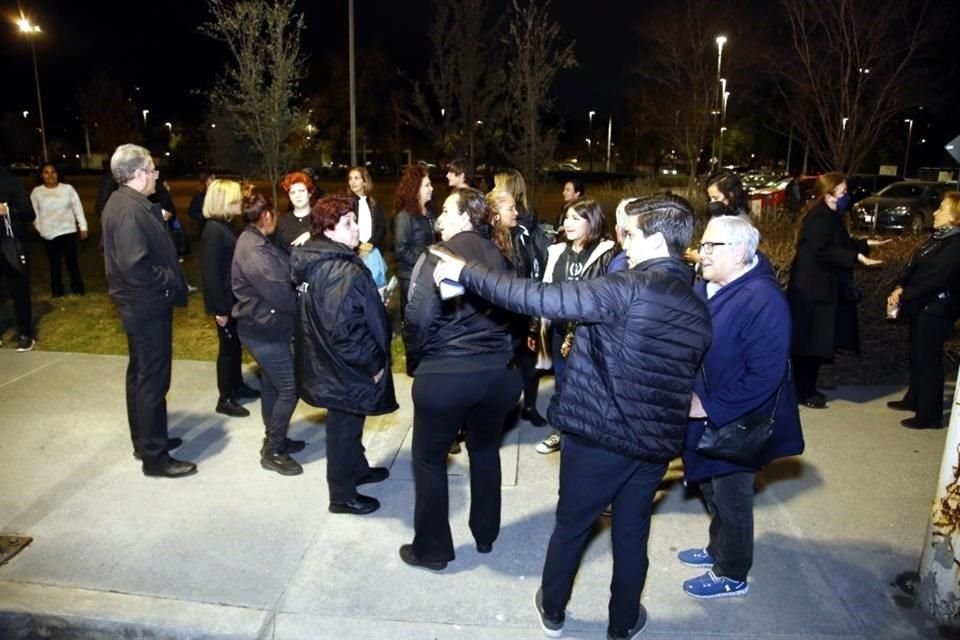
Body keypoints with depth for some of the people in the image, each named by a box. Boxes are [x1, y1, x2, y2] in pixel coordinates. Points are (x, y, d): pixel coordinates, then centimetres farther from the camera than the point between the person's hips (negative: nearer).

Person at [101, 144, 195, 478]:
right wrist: (171, 280, -16)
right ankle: (155, 456, 9)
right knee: (153, 379, -2)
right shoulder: (129, 210, -22)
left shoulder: (125, 203, 10)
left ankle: (145, 440, 34)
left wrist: (170, 278, 5)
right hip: (147, 305, -11)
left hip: (141, 304, 11)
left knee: (141, 374, 19)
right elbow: (134, 266, -29)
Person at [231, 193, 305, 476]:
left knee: (272, 385, 19)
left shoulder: (257, 242, 10)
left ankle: (275, 440, 33)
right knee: (289, 388, -4)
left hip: (265, 327, 10)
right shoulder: (253, 250, -23)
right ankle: (273, 451, 9)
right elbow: (279, 293, -25)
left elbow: (286, 271, 9)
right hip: (263, 330, -10)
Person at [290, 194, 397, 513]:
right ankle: (343, 494, 24)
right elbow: (344, 330, -31)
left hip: (329, 360, 10)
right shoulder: (344, 272, -27)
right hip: (345, 367, -10)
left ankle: (357, 469, 46)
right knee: (344, 427, 7)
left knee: (347, 423, 26)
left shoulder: (316, 263, 5)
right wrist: (374, 363, -19)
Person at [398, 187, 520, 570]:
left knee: (430, 457, 14)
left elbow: (421, 317, -15)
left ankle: (432, 549, 25)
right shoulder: (499, 257, 4)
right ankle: (485, 534, 40)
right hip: (497, 371, 5)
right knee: (485, 450, 25)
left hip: (445, 373, -5)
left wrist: (416, 351, 3)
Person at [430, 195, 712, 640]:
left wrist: (466, 272, -20)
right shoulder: (698, 310, 4)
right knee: (632, 537, 21)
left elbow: (540, 298, -27)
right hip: (655, 443, 6)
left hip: (596, 436, -5)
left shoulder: (631, 289, -20)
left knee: (570, 528, 18)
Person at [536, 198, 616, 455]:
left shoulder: (606, 254, -9)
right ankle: (561, 432, 30)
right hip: (560, 328, 5)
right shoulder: (557, 252, 8)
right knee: (561, 381, 15)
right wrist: (542, 325, 8)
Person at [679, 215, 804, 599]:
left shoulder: (763, 301, -25)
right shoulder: (703, 288, 0)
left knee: (731, 498, 11)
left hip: (735, 425, -7)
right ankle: (718, 549, 47)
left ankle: (732, 575, 33)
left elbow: (764, 376, -27)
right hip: (703, 417, 7)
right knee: (711, 489, 23)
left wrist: (710, 407, -23)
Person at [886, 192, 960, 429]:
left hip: (936, 310, -9)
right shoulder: (939, 237, 10)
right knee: (917, 355, 20)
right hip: (921, 306, 9)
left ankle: (930, 414, 9)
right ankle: (914, 399, 36)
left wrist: (903, 296, -18)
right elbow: (914, 264, 9)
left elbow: (933, 279, -24)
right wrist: (900, 287, -6)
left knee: (928, 360, -1)